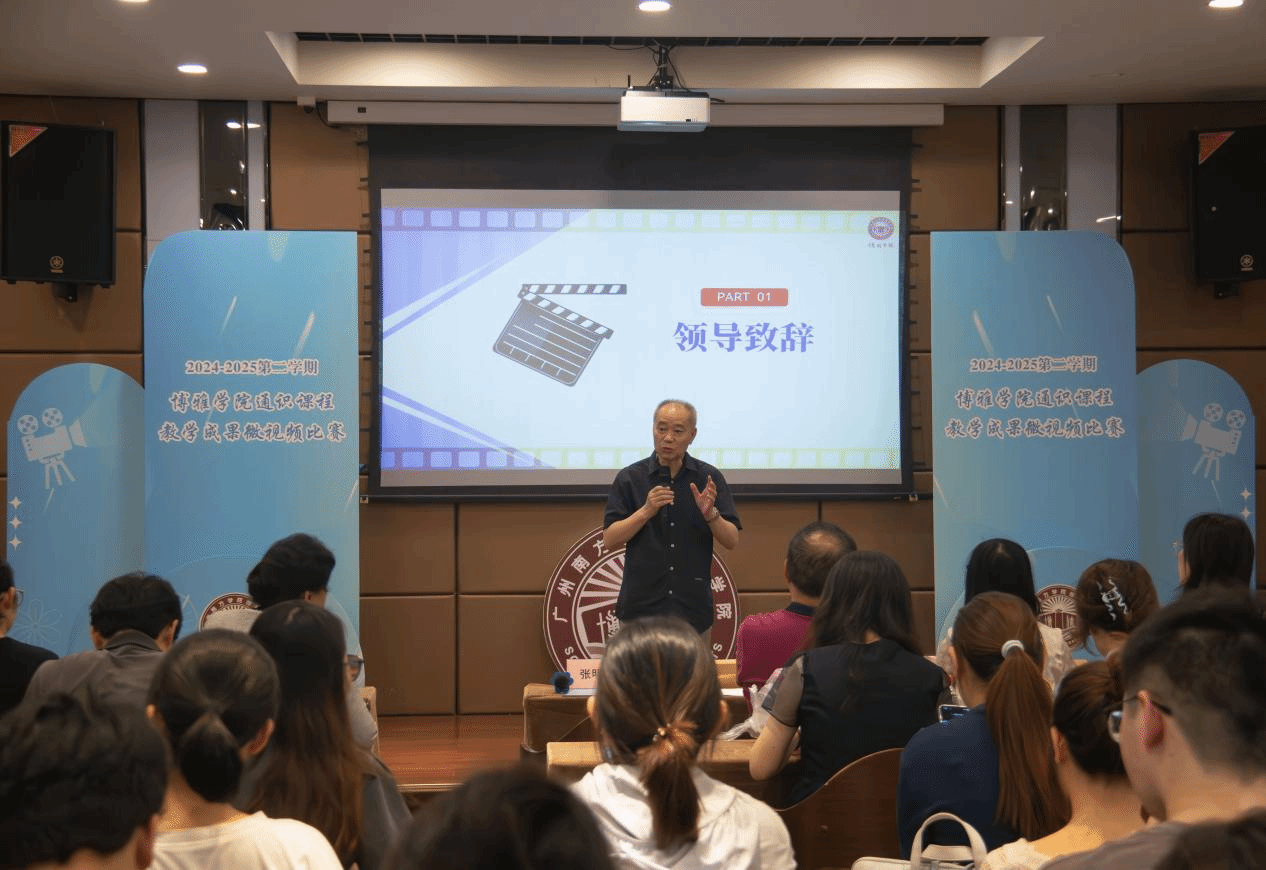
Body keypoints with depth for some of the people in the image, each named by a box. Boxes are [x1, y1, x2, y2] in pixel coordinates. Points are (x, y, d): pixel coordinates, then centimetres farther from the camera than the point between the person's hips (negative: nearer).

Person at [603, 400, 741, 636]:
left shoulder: (709, 478, 4)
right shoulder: (629, 478, 1)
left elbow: (732, 541, 0)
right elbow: (610, 540, -4)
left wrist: (710, 513, -19)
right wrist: (646, 511, -18)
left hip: (693, 609, 1)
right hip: (641, 608, -1)